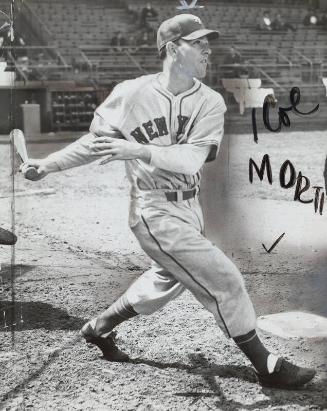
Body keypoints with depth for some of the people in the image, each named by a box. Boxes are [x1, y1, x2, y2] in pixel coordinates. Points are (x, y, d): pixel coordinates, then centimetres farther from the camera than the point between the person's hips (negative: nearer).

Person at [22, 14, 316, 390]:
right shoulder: (130, 94, -11)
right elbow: (97, 140, 4)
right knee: (224, 280, -9)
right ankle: (267, 367, 7)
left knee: (166, 281, 24)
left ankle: (98, 328, 47)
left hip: (190, 207, 6)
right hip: (155, 211, -6)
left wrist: (139, 150, -31)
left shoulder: (210, 102, -5)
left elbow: (192, 159, -18)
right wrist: (50, 163, 2)